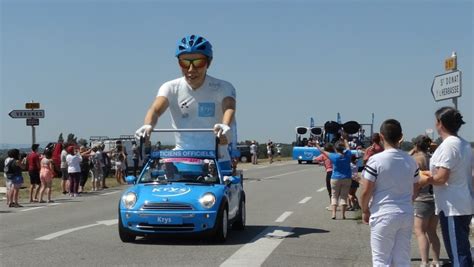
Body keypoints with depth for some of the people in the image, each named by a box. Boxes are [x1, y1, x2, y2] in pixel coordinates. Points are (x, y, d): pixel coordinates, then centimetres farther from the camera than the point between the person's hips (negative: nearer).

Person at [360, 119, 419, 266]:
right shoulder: (411, 161, 4)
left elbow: (366, 191, -12)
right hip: (407, 215, 5)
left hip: (383, 215, -5)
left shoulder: (376, 160, -13)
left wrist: (365, 211, 3)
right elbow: (414, 190, 14)